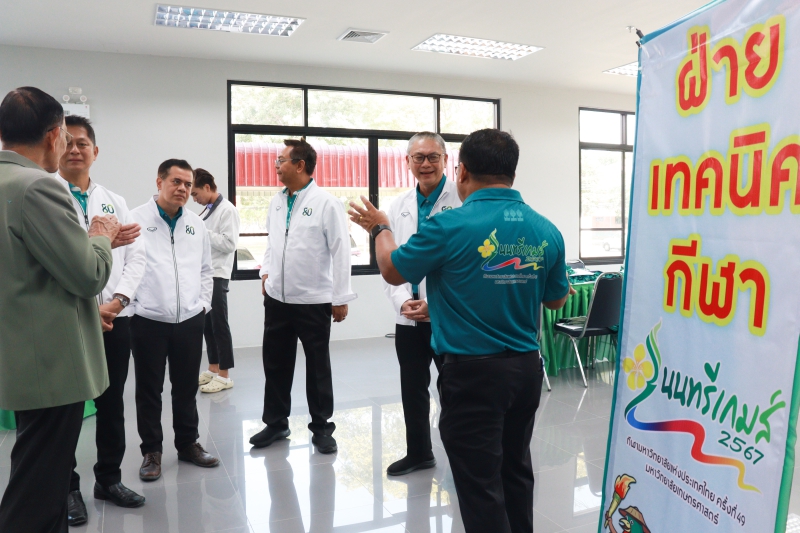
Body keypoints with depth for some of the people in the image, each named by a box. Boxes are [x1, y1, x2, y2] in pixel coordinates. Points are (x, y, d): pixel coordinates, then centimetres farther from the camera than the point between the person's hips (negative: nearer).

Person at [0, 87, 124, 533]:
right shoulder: (37, 187, -20)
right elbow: (89, 275, -20)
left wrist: (86, 307, 22)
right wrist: (101, 238, -1)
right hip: (51, 363, -10)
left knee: (46, 484, 23)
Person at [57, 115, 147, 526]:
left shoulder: (116, 203, 11)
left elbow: (137, 256, 6)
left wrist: (118, 299, -8)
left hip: (115, 317, 4)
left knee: (112, 402, 13)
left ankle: (109, 478, 28)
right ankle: (67, 486, 24)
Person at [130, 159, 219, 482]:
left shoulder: (196, 224, 10)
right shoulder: (135, 219, -4)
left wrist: (204, 303, 9)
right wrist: (127, 302, -8)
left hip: (190, 320, 4)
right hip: (148, 321, -3)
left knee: (186, 388, 14)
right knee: (149, 391, 8)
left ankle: (188, 444, 28)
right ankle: (152, 451, 21)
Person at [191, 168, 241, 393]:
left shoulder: (227, 210, -10)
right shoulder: (207, 210, 15)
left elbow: (229, 243, -19)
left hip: (217, 275, -8)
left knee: (219, 325, -4)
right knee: (206, 325, 12)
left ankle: (224, 375, 3)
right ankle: (213, 369, 22)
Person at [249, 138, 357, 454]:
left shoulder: (326, 203, -11)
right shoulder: (276, 203, 7)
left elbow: (341, 252, -11)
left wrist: (340, 298, -12)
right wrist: (266, 272, 8)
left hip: (313, 301, -5)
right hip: (277, 298, 6)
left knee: (317, 367, 9)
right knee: (275, 363, 13)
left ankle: (321, 428, 23)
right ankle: (275, 422, 30)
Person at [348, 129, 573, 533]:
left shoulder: (450, 225, -17)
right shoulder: (546, 230, -1)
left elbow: (393, 271, -2)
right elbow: (557, 300, 12)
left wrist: (380, 229, 17)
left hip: (474, 371, -6)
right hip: (527, 367, 6)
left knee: (481, 485, 6)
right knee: (515, 470, 23)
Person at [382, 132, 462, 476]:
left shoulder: (463, 201, -8)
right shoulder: (398, 207, 9)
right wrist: (403, 302, -6)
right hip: (409, 318, 5)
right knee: (412, 389, 16)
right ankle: (418, 452, 35)